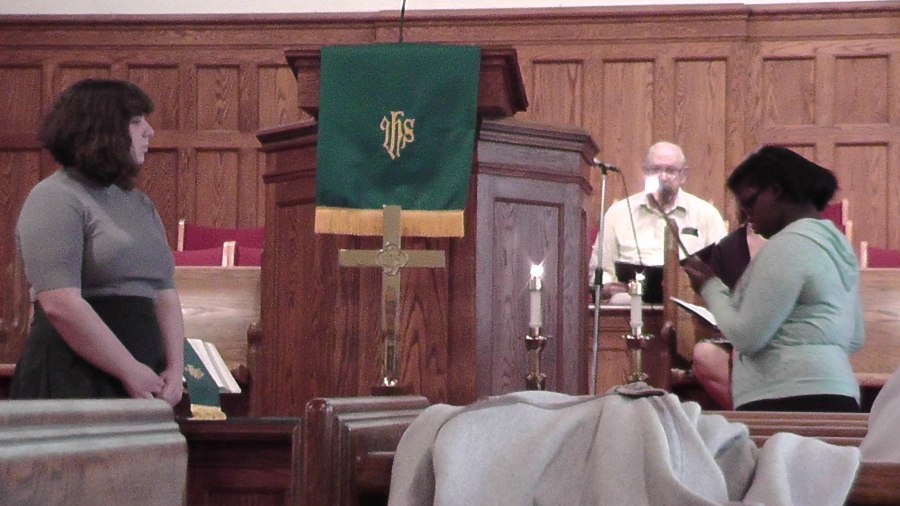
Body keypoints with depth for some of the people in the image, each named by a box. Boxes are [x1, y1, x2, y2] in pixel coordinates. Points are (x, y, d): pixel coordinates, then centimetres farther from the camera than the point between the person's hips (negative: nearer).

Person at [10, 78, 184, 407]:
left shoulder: (140, 205, 18)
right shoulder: (56, 199, -7)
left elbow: (165, 293, 15)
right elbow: (59, 304, -18)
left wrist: (175, 368, -1)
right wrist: (130, 371, -16)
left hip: (142, 384, 7)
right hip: (73, 385, -7)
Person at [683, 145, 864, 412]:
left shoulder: (788, 244, -10)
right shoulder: (838, 241, 18)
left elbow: (747, 338, -14)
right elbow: (854, 339, 25)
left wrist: (711, 288, 2)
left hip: (790, 402, -10)